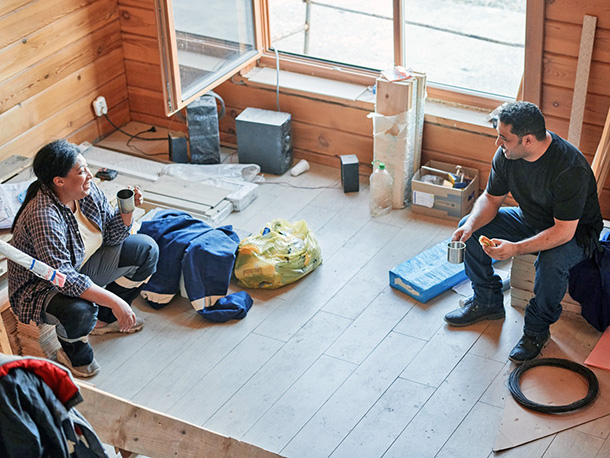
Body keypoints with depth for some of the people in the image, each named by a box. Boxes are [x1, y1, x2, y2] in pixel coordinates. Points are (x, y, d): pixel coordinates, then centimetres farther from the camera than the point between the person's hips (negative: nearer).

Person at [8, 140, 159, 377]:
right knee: (80, 311, -40)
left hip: (81, 265, 9)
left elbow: (111, 235, 2)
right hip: (42, 286, -9)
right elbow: (64, 278, -38)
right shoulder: (42, 216, -34)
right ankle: (72, 351, -3)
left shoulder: (88, 191, -10)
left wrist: (126, 210, -18)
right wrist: (113, 301, -40)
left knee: (146, 249, 4)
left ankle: (105, 318, 16)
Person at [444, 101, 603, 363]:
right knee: (468, 227, -6)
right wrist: (472, 225, -22)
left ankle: (537, 329, -11)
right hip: (531, 219, 7)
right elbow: (491, 198, -2)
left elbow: (564, 231, -35)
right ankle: (487, 302, 10)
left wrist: (516, 249, -43)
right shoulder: (507, 154, -15)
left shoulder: (570, 169, -36)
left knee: (551, 261, -38)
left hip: (575, 231, -7)